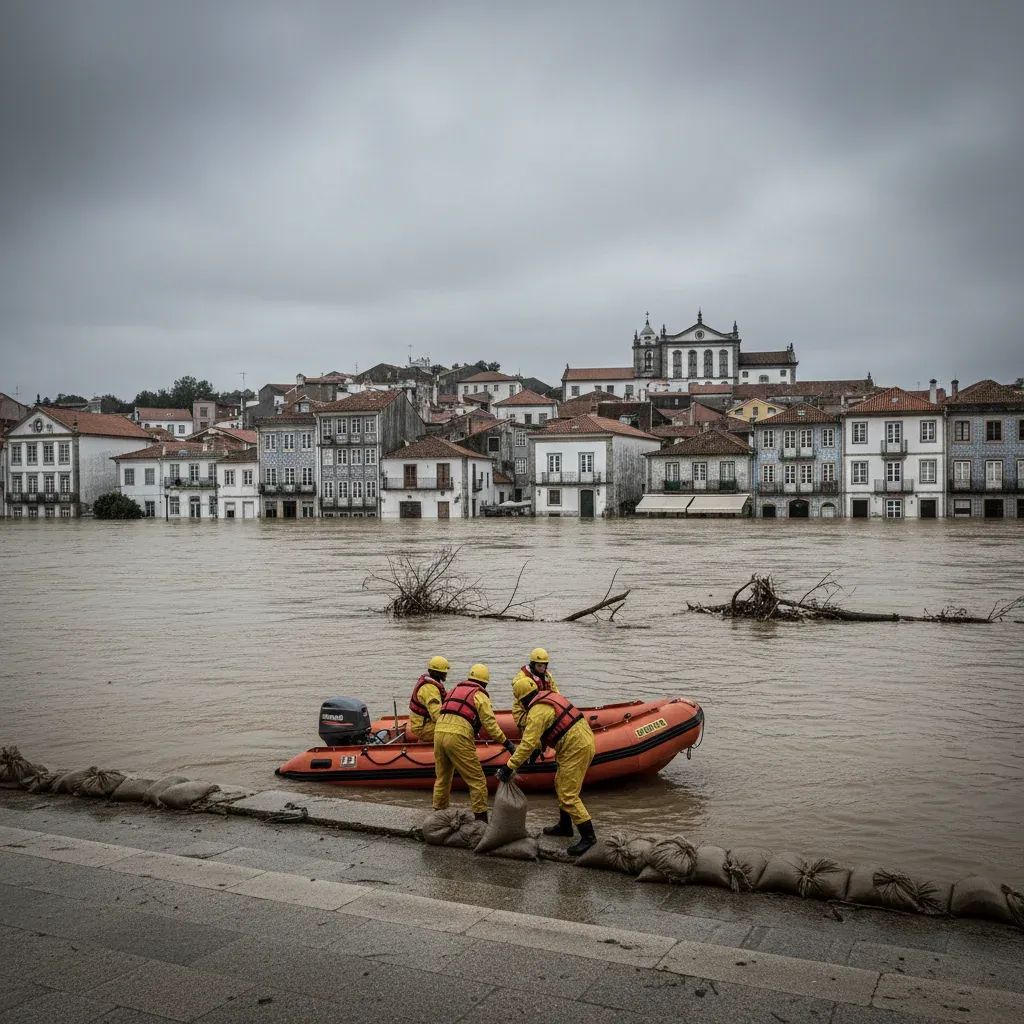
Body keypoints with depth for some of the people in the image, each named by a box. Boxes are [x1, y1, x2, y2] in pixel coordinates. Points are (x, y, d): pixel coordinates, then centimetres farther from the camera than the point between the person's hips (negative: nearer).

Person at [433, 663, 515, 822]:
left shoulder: (454, 689, 25)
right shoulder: (480, 695, 6)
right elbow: (489, 723, -3)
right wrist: (506, 742, 0)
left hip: (438, 732, 7)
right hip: (458, 737, -7)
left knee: (442, 778, 22)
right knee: (477, 780, 2)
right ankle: (481, 818, 2)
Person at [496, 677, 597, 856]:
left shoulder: (537, 712, -16)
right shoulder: (550, 696, 11)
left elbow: (527, 744, -20)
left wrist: (510, 767, -15)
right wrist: (538, 748, 28)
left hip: (575, 749, -10)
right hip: (584, 739, 10)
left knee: (568, 794, -7)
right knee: (561, 786, 22)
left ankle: (588, 836, -4)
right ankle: (564, 826, 34)